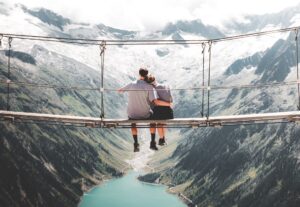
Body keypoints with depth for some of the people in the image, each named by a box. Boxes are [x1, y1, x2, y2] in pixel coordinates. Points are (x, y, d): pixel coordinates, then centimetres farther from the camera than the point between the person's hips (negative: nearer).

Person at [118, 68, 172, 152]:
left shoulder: (131, 85, -6)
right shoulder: (149, 87, -14)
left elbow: (119, 90, 11)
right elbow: (156, 102, -22)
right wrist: (168, 104, -7)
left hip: (132, 115, 1)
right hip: (145, 115, -1)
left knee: (133, 123, 37)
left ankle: (136, 144, 25)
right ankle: (152, 143, 27)